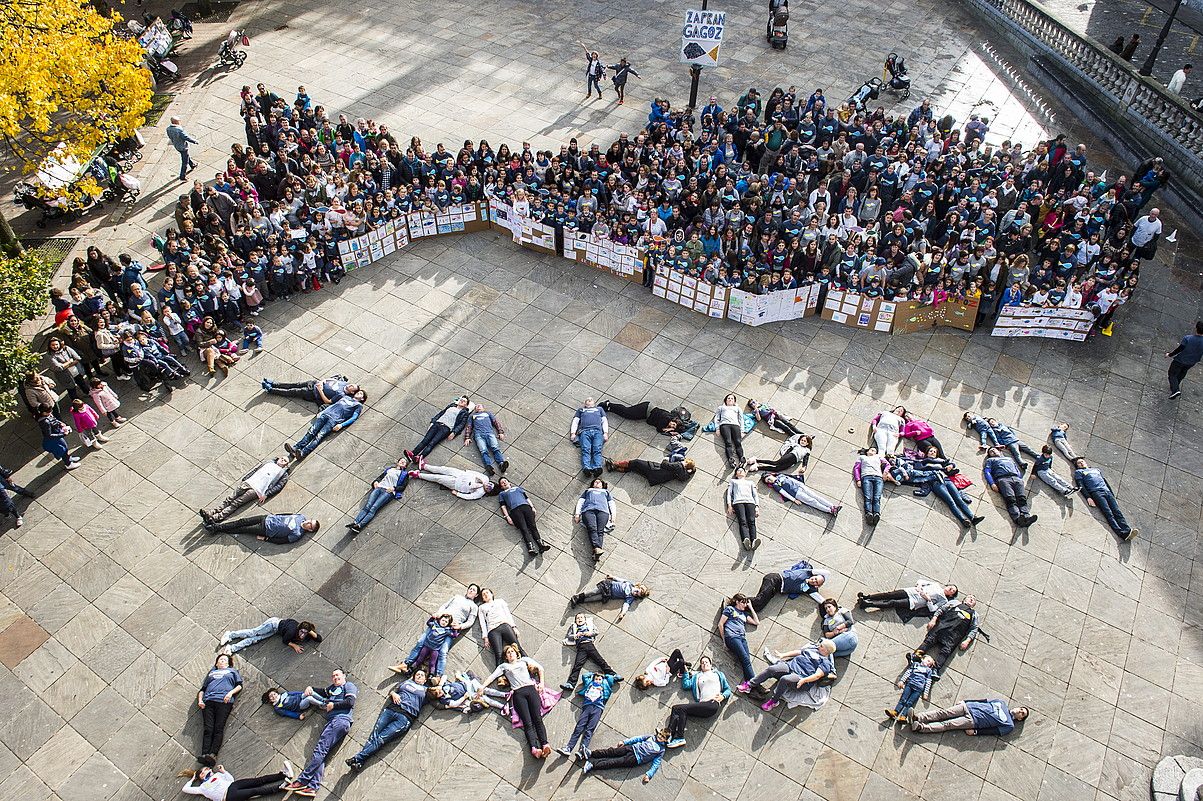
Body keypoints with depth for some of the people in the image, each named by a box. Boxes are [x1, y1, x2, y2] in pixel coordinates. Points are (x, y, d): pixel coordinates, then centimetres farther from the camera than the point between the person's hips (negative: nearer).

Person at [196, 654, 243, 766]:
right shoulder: (211, 672, 34)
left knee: (219, 728, -19)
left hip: (224, 701, -2)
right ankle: (204, 754, -28)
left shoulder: (232, 671, 28)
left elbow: (239, 685, 15)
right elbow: (202, 689, 27)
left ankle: (213, 754, -33)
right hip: (208, 701, 2)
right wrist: (200, 700, 7)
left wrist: (231, 693, -4)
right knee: (208, 728, -16)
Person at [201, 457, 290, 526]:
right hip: (247, 483, 4)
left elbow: (279, 486, 1)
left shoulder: (284, 474, 13)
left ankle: (215, 518, -32)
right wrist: (243, 479, 13)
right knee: (229, 499, -12)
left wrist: (266, 495, -12)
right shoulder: (269, 462, 28)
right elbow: (254, 470, 27)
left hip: (256, 490, -4)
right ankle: (209, 513, -22)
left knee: (235, 504, -18)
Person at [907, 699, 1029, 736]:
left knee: (946, 725, -21)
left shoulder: (1009, 726, 6)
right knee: (942, 713, -16)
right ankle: (917, 718, -25)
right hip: (968, 707, 5)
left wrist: (975, 732, -13)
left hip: (973, 721, -4)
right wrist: (964, 701, 10)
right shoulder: (1002, 703, 20)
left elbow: (994, 731, -3)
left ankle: (920, 727, -34)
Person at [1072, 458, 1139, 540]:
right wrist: (1088, 497, -11)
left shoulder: (1096, 469, 35)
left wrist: (1113, 496, 18)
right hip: (1096, 492, -5)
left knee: (1117, 511, -18)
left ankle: (1128, 531, -37)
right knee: (1108, 513, -23)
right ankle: (1123, 534, -41)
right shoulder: (1079, 472, 20)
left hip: (1107, 491, 5)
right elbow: (1080, 486, 5)